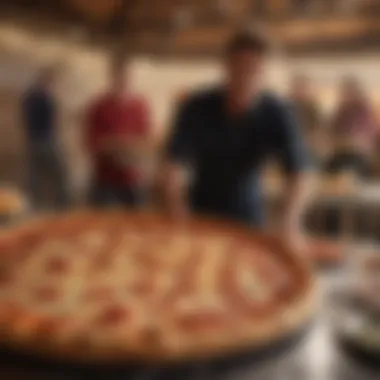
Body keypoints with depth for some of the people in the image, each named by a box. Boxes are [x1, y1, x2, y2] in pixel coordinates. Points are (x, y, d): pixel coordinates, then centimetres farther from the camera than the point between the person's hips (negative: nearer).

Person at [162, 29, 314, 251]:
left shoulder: (277, 115, -16)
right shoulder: (197, 109, -16)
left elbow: (300, 173, -24)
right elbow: (174, 167, -23)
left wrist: (290, 223, -41)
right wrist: (178, 212, -40)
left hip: (248, 218, 1)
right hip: (200, 214, 0)